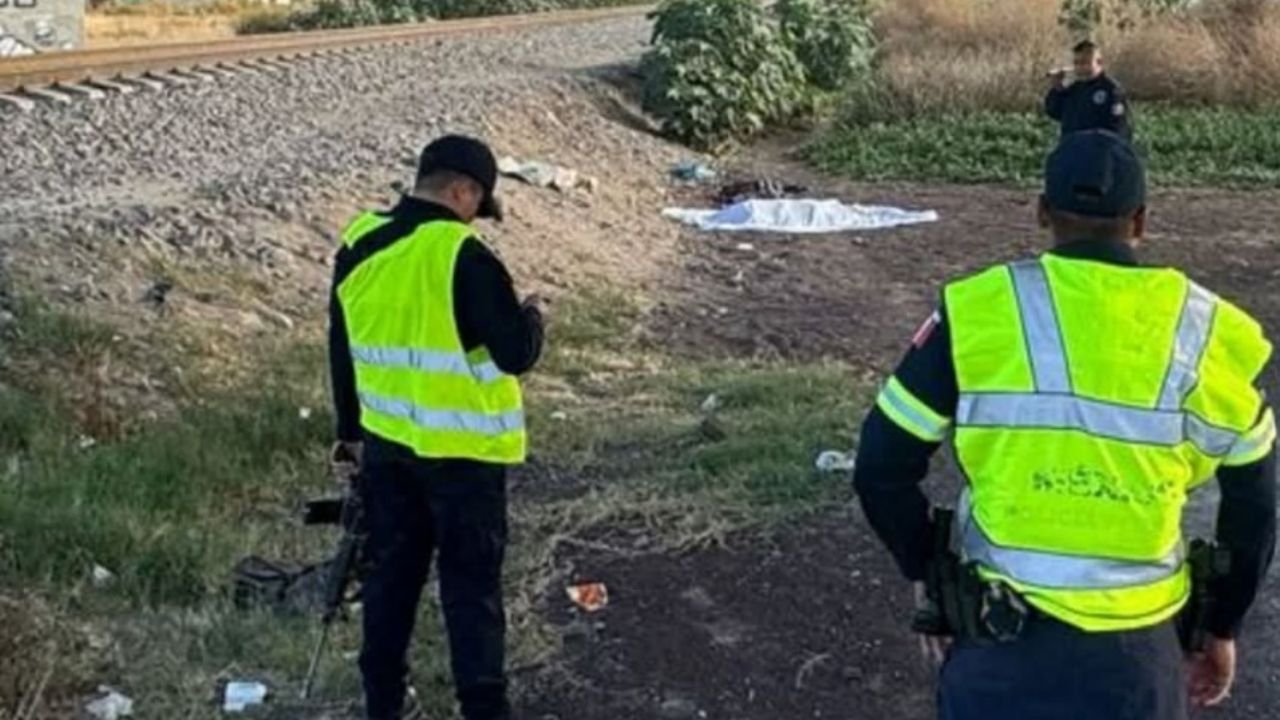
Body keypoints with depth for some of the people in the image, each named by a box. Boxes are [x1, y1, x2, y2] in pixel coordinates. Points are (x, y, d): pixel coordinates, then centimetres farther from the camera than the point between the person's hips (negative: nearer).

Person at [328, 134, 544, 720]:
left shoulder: (357, 246, 2)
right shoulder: (463, 257, -20)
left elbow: (342, 350, 11)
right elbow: (515, 353, -19)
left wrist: (351, 430, 21)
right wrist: (531, 317, 3)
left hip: (385, 443, 6)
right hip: (463, 451, -6)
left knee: (391, 571, 17)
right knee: (472, 584, 5)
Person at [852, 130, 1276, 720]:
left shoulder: (977, 313, -11)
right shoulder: (1216, 341, -4)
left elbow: (882, 469, -6)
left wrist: (924, 567, 9)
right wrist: (1221, 627, 21)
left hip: (1000, 643, -1)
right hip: (1135, 650, 1)